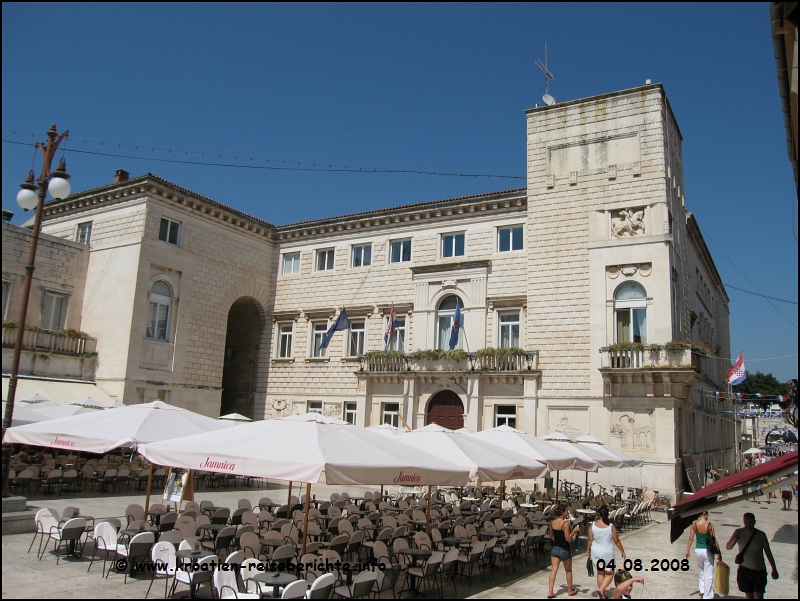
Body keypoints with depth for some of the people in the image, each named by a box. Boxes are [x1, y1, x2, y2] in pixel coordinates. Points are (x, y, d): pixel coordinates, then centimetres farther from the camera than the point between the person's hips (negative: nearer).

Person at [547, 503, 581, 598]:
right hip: (564, 550, -4)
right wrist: (574, 530, -12)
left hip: (555, 548, 4)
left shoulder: (552, 523, 0)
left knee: (554, 570, 3)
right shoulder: (565, 523, -19)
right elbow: (568, 538, -19)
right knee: (568, 571, 16)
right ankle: (570, 591, 30)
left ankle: (550, 592, -3)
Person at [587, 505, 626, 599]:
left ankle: (603, 595, 23)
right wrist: (622, 551, 9)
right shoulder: (611, 527, -15)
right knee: (610, 573, 13)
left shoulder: (593, 525, -9)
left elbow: (590, 540, -2)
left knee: (600, 573, 18)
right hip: (607, 552, -3)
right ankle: (601, 589, -9)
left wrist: (589, 550, 15)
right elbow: (617, 541, -7)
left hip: (596, 552, 3)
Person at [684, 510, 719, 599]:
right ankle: (707, 595, 11)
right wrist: (719, 553, 0)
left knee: (701, 571, 26)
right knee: (708, 574, 7)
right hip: (707, 551, -3)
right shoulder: (710, 525, -14)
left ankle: (702, 590, 30)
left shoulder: (694, 524, -5)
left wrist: (688, 550, 6)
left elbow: (691, 538, -3)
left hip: (698, 550, 4)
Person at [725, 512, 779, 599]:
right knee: (749, 596, 9)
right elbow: (728, 547, -5)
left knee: (758, 596, -4)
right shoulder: (739, 532, -6)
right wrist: (733, 540, -26)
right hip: (745, 570, 0)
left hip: (760, 571, 0)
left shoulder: (761, 535, -4)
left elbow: (768, 553, 6)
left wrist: (774, 569, 6)